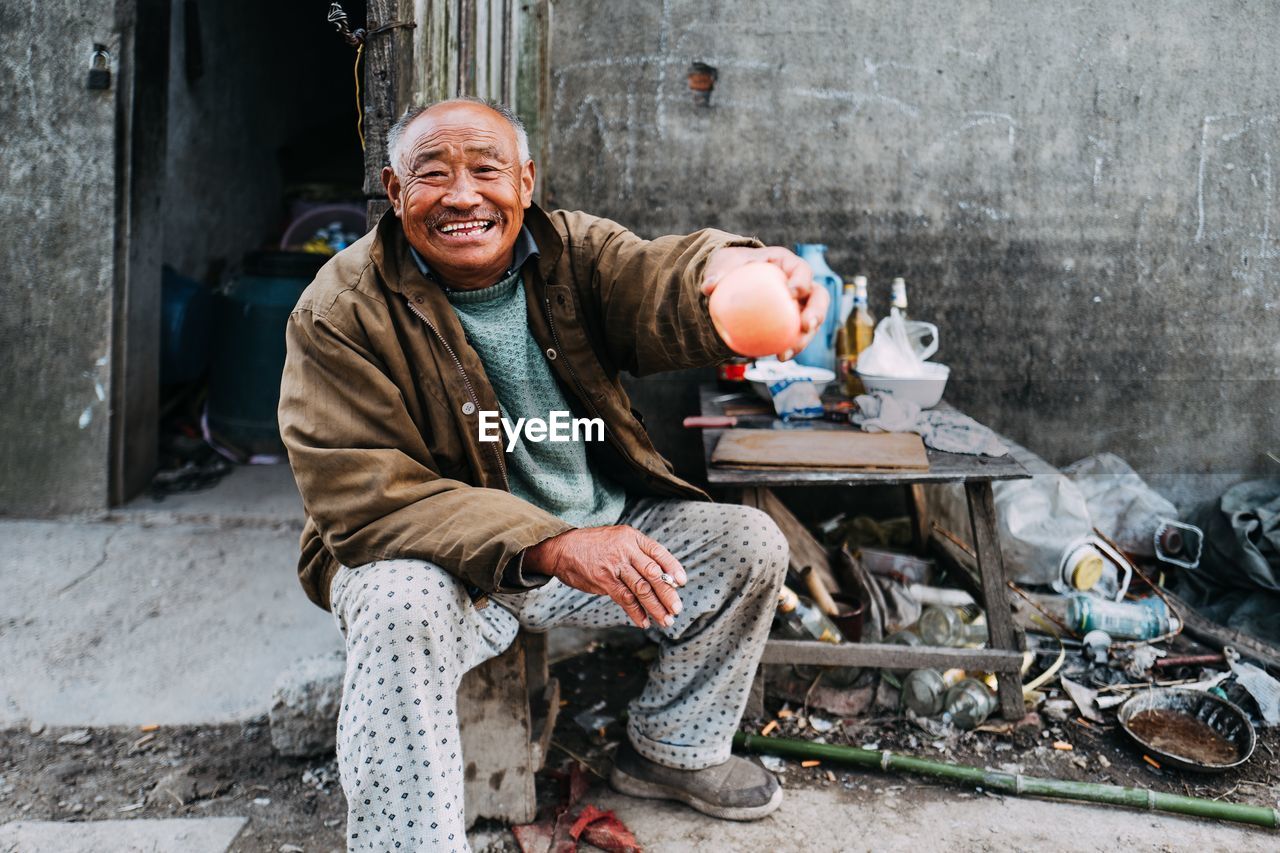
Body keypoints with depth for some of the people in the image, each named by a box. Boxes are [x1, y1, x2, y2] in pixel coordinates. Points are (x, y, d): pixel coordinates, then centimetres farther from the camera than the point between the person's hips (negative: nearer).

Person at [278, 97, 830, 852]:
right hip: (429, 554, -4)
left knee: (751, 545, -2)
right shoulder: (343, 309, -15)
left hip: (603, 529, 5)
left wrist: (729, 273, -55)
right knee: (404, 607, -35)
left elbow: (659, 286, -27)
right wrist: (552, 547, -35)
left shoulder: (574, 249, -5)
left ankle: (675, 753, 20)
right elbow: (363, 495, -23)